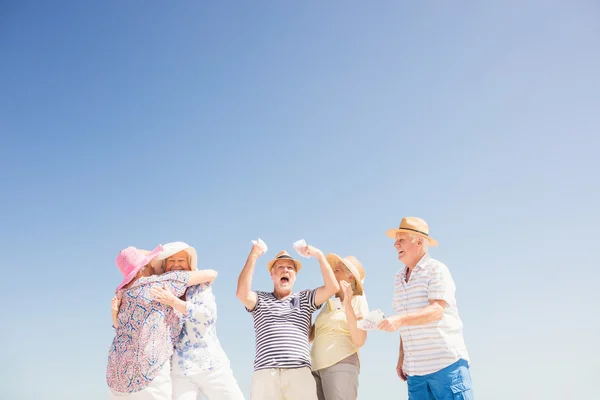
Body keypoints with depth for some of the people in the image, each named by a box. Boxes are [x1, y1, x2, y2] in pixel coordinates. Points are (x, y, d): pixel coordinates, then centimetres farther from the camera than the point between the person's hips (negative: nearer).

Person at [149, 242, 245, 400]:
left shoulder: (201, 286, 5)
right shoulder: (157, 294, 7)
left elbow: (209, 316, -12)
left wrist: (174, 301, -20)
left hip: (211, 365, 0)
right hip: (178, 371, 0)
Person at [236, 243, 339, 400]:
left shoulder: (305, 299, 22)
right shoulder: (260, 299, 19)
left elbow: (332, 287, 8)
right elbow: (242, 294, -3)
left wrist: (319, 255, 6)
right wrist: (253, 256, -2)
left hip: (299, 372, 1)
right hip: (265, 372, -1)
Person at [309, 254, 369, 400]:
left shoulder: (358, 300, 3)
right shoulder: (329, 304, 20)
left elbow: (359, 341, -8)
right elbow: (309, 336, 17)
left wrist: (347, 304, -14)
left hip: (341, 365, -6)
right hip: (317, 367, 6)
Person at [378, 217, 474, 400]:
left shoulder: (436, 270, -5)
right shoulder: (399, 279, 15)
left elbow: (437, 311, -18)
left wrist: (400, 320, -31)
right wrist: (401, 359, 12)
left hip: (446, 364, -6)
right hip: (415, 370, 6)